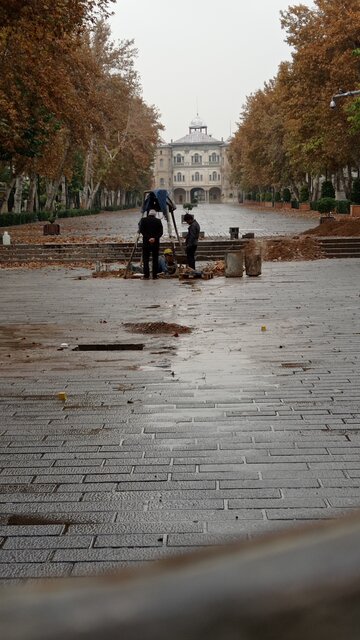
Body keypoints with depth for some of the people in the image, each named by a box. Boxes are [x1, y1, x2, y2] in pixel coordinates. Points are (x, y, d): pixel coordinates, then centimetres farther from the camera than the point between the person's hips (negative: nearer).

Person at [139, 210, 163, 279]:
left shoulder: (143, 220, 3)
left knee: (145, 259, 3)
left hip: (146, 242, -1)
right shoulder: (158, 221, 4)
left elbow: (141, 230, -7)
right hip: (155, 243, 1)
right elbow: (161, 232, -5)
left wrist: (147, 238, -11)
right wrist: (154, 238, -13)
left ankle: (146, 275, -4)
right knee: (155, 259, 6)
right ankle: (154, 276, 4)